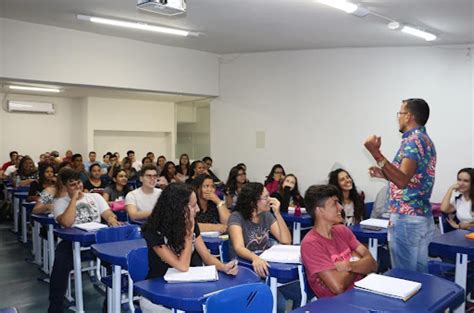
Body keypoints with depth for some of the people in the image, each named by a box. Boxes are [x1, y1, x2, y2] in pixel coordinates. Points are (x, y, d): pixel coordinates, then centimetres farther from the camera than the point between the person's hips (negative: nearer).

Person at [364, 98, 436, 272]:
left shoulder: (412, 140, -15)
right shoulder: (425, 140, 16)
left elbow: (403, 181, -28)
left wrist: (376, 154, -34)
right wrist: (383, 174, 17)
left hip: (407, 219, -10)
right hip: (423, 217, 10)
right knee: (419, 273, 16)